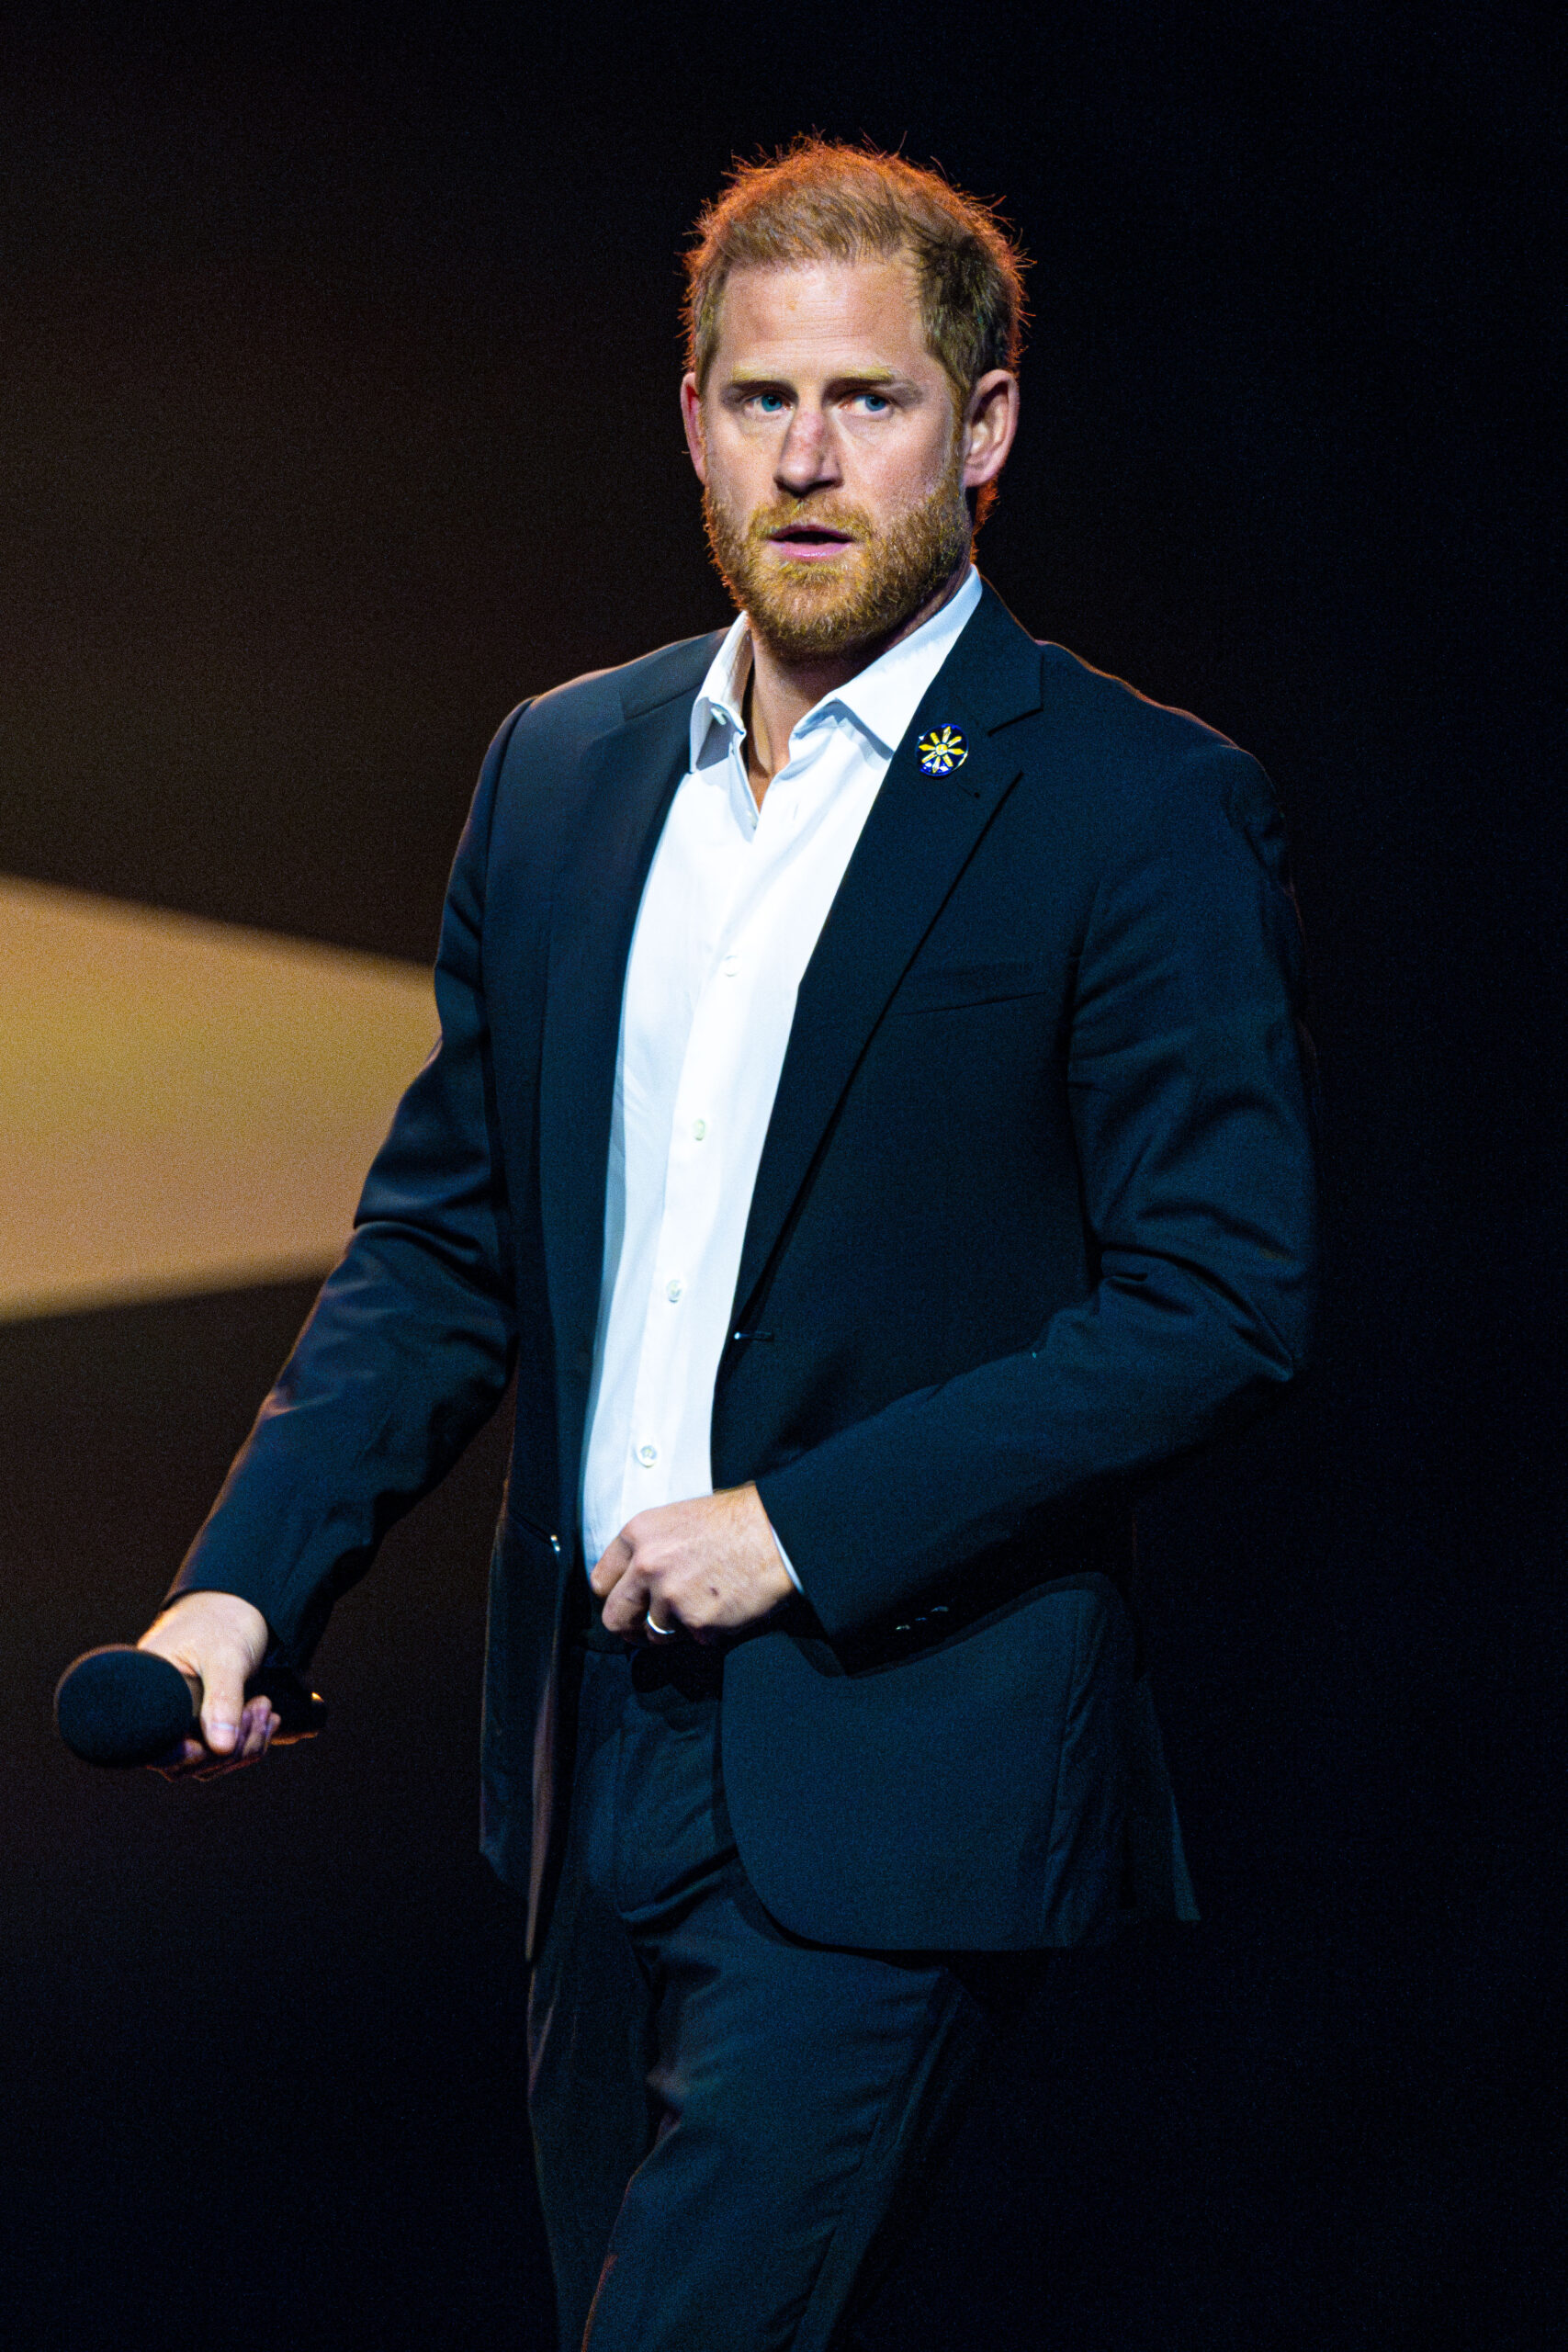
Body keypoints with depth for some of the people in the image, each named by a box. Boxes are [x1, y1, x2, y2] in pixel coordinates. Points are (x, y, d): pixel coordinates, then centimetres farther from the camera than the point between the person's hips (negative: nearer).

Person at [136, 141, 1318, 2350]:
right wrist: (248, 1579, 2)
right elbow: (446, 1233, 15)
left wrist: (808, 1525, -16)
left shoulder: (1141, 810, -8)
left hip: (892, 1772, -6)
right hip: (599, 1751, 6)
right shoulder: (560, 769, 10)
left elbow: (1225, 1301, -11)